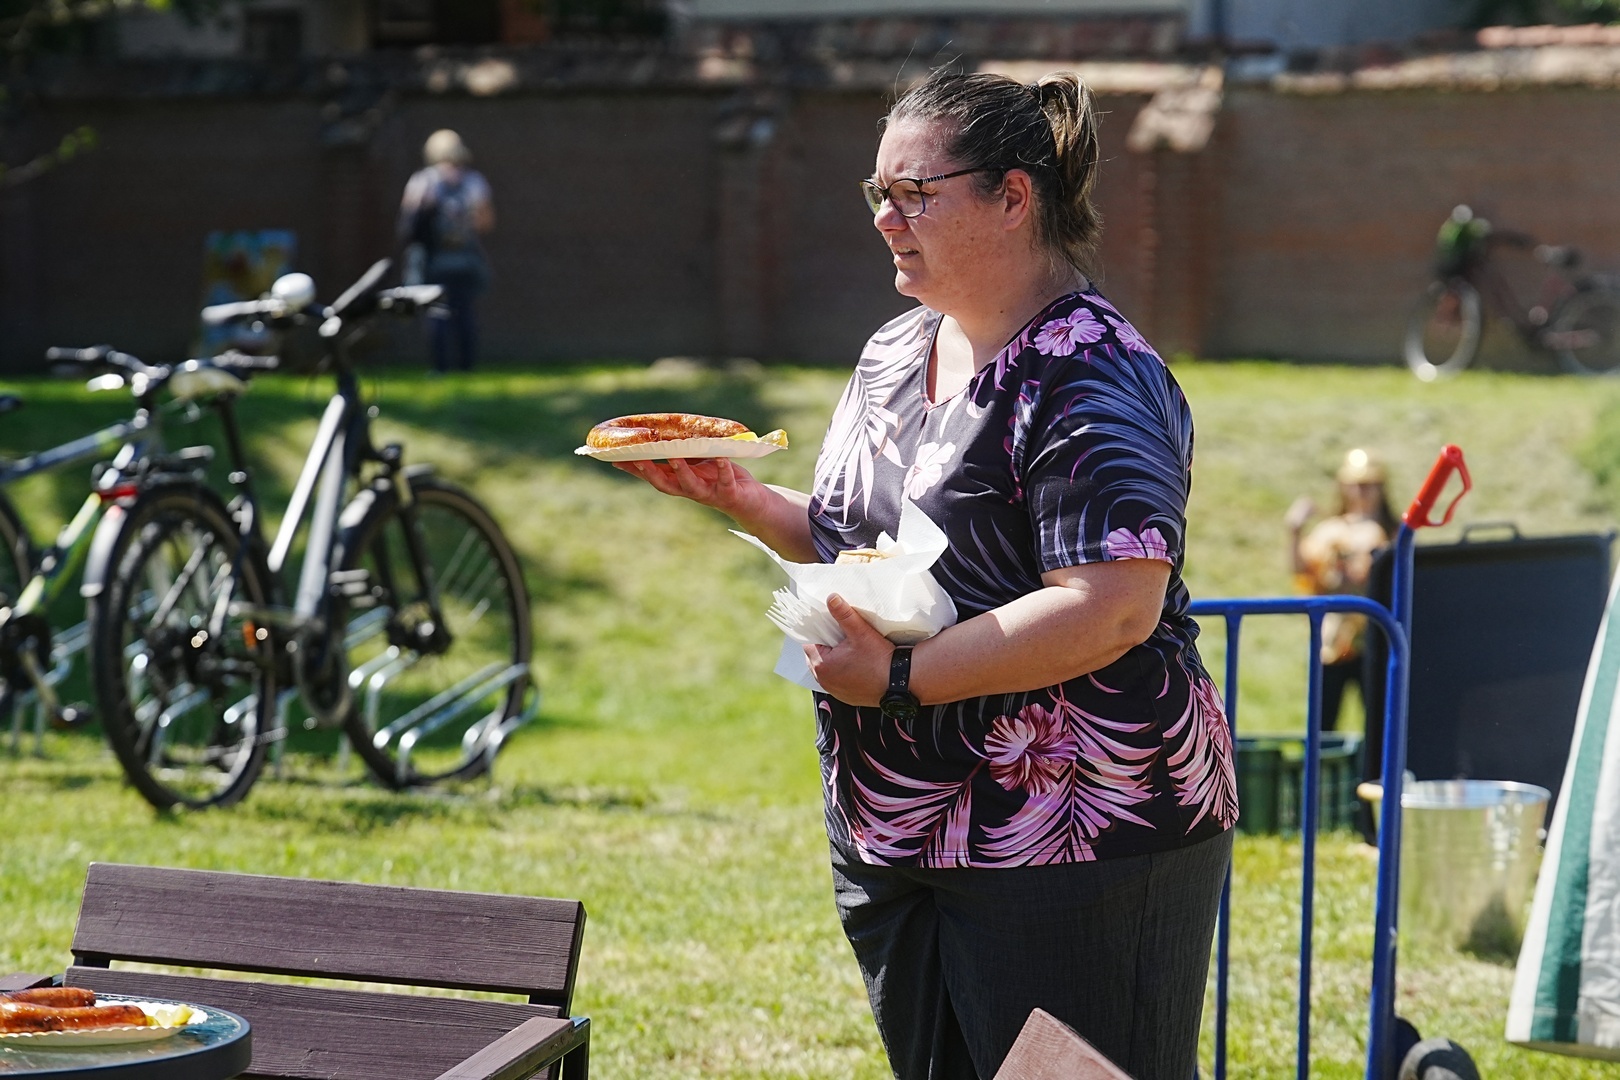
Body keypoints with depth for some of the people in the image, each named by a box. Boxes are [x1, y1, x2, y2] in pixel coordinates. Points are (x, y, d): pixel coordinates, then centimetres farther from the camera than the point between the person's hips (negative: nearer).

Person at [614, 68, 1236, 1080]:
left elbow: (1111, 612, -25)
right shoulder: (893, 354, 11)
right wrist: (742, 498, 6)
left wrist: (900, 678, -23)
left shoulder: (1091, 378, -17)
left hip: (1070, 852, -8)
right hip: (896, 837, 9)